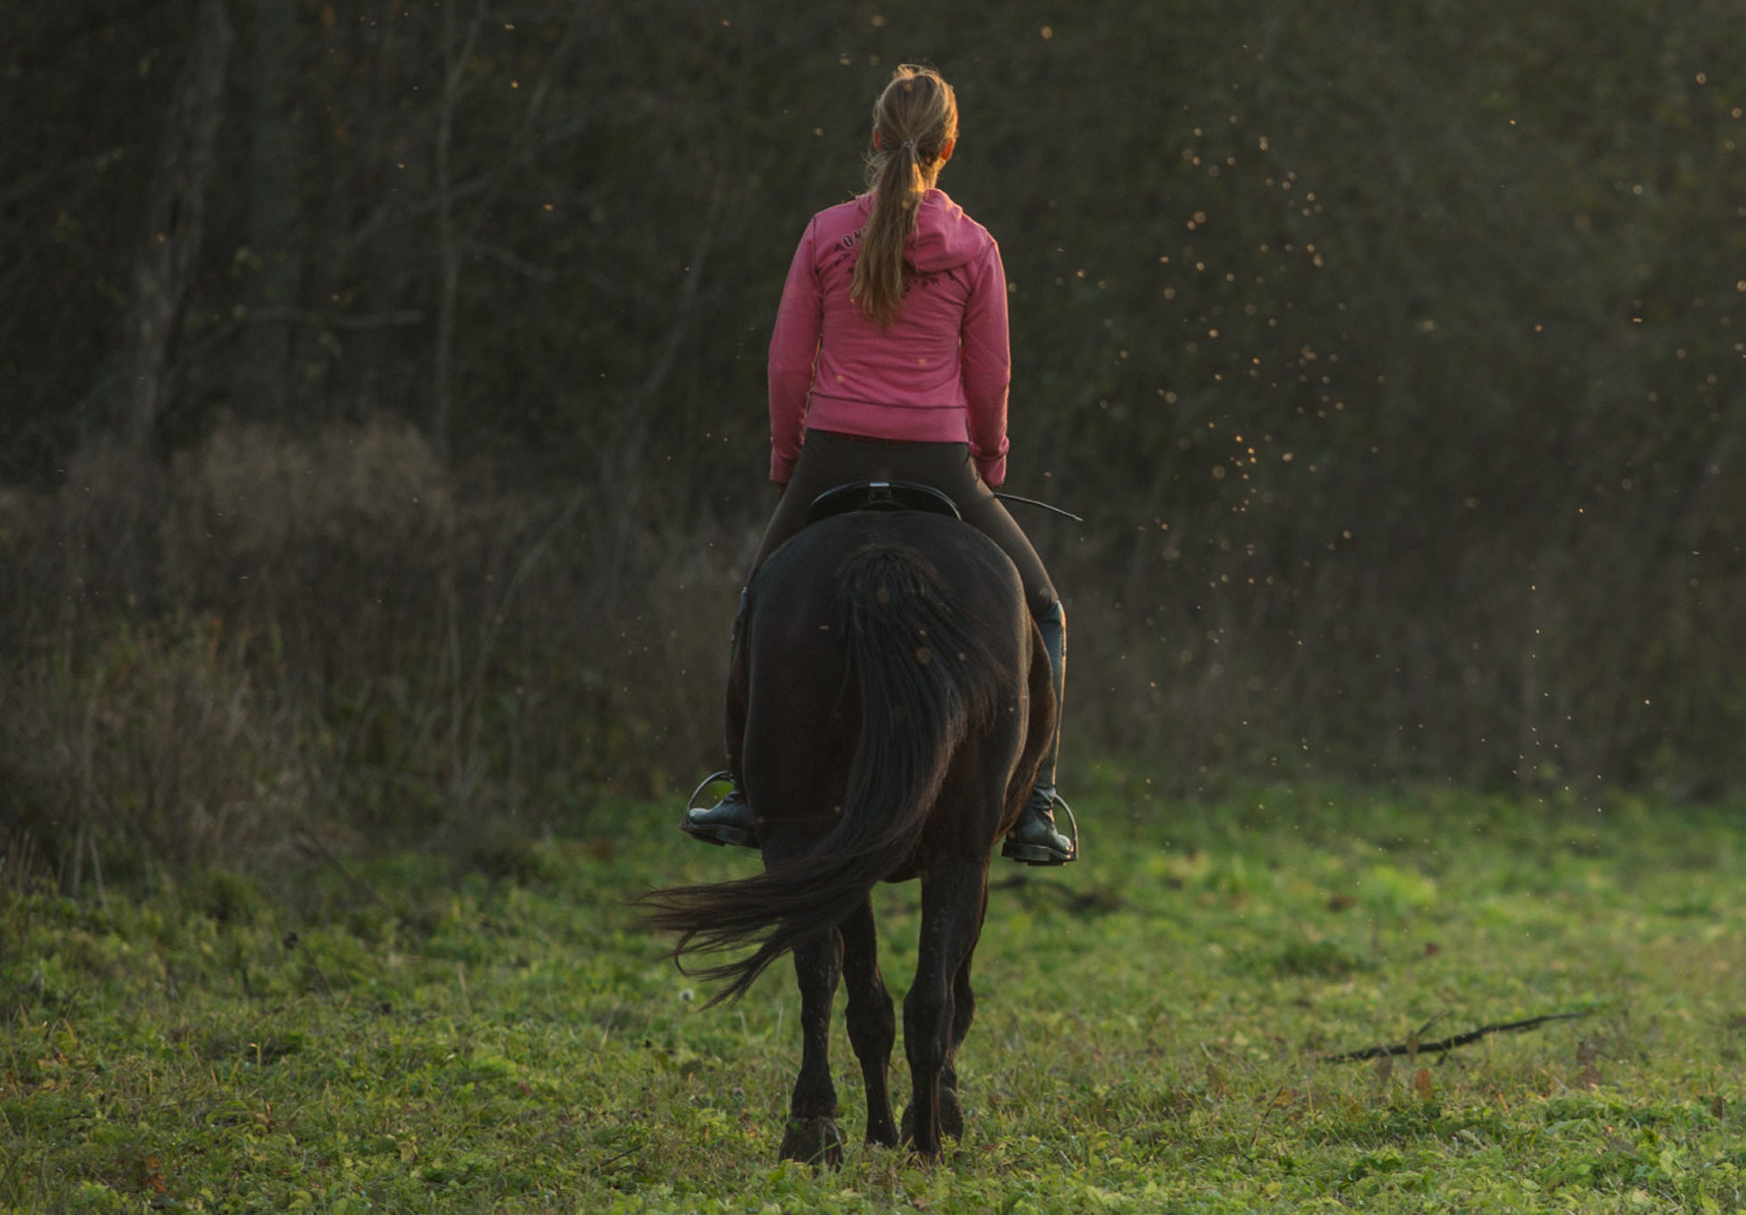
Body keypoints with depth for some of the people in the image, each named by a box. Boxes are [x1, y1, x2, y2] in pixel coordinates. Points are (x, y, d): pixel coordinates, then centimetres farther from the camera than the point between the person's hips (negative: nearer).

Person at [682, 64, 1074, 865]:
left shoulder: (827, 235, -1)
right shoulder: (973, 248, -3)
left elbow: (787, 362, 1)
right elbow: (989, 377, 2)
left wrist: (787, 460, 15)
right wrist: (988, 463, 19)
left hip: (834, 459, 1)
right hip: (937, 464, -1)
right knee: (1040, 616, 16)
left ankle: (751, 794, 23)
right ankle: (1033, 811, 6)